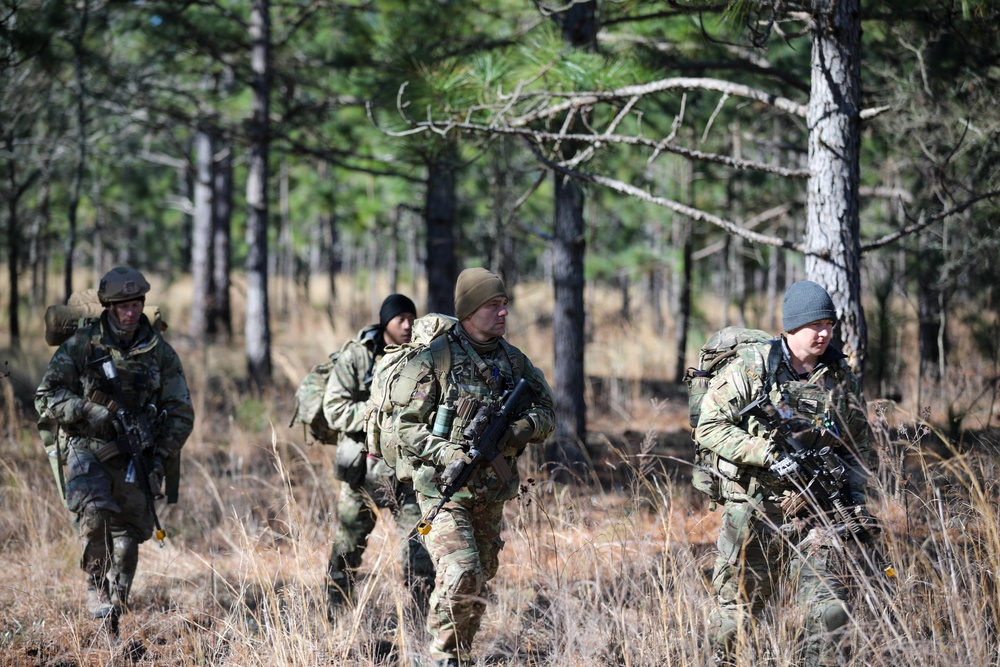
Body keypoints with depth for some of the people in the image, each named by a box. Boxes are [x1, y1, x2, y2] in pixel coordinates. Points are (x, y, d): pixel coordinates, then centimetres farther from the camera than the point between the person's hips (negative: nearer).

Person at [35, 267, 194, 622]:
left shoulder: (160, 352, 2)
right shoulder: (81, 345, -4)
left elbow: (181, 413, 5)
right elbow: (46, 397, -3)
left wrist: (160, 458, -6)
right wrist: (89, 413, -19)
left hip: (135, 456, 2)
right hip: (88, 450, -2)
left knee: (128, 538, 4)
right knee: (94, 512, -27)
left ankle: (114, 612, 23)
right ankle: (96, 585, -9)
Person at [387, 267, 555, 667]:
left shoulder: (514, 361, 7)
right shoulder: (434, 359, -9)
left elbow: (545, 416, 9)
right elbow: (405, 424, -9)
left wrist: (510, 433, -12)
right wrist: (449, 456, -23)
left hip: (491, 494, 6)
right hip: (445, 489, -6)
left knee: (480, 581, 12)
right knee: (461, 575, -20)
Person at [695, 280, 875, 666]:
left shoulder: (840, 374, 7)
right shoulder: (751, 368, -7)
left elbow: (858, 440, 19)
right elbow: (710, 427, -10)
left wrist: (855, 491, 6)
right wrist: (768, 454, -19)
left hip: (812, 512, 3)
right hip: (753, 509, -3)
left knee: (830, 606, -9)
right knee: (736, 606, 6)